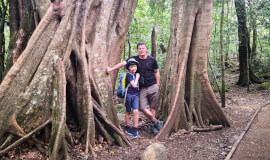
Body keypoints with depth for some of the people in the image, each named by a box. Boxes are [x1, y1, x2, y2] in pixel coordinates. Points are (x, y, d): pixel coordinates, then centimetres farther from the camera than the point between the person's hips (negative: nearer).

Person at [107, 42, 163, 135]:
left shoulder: (152, 60, 1)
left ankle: (153, 126, 19)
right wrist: (111, 69, -20)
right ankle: (157, 122, 12)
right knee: (142, 108, -7)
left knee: (153, 107, 4)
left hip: (153, 86, 0)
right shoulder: (134, 59, 1)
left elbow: (156, 72, 9)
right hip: (142, 88, 1)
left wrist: (157, 85, 4)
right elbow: (123, 63, -10)